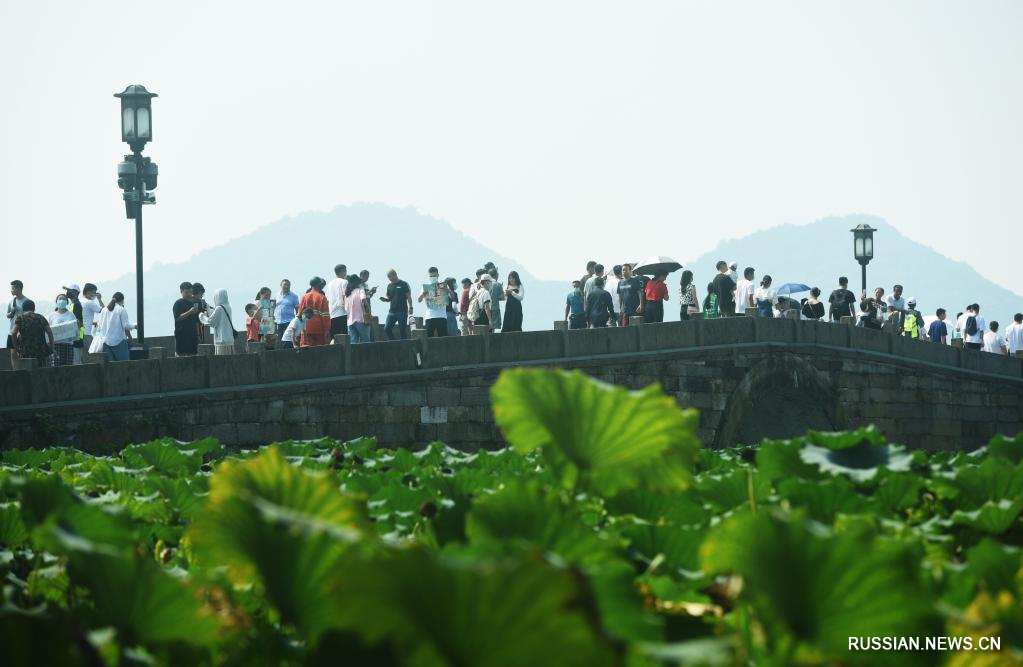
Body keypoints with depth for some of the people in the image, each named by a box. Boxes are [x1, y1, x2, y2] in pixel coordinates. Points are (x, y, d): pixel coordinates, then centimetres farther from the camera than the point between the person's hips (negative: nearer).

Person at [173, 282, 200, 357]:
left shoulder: (193, 303, 17)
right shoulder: (178, 304, -2)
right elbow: (177, 318, -14)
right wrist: (189, 312, -25)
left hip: (192, 334, 6)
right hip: (181, 334, -6)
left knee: (191, 354, 3)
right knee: (180, 354, -9)